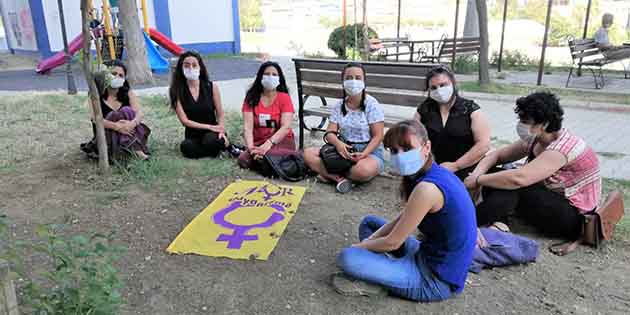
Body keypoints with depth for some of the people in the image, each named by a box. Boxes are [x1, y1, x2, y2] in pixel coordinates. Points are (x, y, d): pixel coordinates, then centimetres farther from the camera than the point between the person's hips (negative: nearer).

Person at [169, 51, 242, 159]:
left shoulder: (212, 87, 0)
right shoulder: (177, 91, -3)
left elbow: (220, 114, 2)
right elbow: (184, 120, -7)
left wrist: (221, 130, -18)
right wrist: (209, 127, -15)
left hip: (212, 132, -1)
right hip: (193, 135, 1)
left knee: (211, 140, -37)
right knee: (187, 148, -33)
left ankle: (227, 146, -4)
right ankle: (222, 145, -11)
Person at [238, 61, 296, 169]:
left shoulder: (284, 97, -3)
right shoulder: (251, 98, 3)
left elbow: (286, 127, -14)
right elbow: (247, 127, -7)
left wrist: (268, 144, -29)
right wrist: (251, 146, -27)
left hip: (282, 140, -2)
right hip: (259, 142, 3)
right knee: (243, 160, -26)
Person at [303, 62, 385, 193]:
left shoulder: (372, 105, -8)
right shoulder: (339, 106, 5)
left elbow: (378, 136, -11)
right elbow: (330, 133, -1)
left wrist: (363, 154, -28)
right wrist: (338, 143, -25)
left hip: (370, 151, -4)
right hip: (344, 150, 5)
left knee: (363, 169, -41)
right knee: (308, 153, -14)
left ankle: (329, 174, -14)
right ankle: (340, 178, -27)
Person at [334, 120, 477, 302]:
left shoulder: (427, 188, -27)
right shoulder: (436, 173, 3)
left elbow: (392, 242, -18)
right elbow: (401, 220, 11)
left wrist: (359, 246, -1)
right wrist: (368, 241, 0)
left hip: (436, 280, -10)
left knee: (347, 258, -25)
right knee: (368, 222, 20)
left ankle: (371, 283, 2)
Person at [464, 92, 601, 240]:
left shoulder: (560, 149, -27)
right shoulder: (534, 140, -2)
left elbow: (518, 179, -40)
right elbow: (497, 155, 3)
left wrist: (478, 180, -30)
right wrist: (477, 173, -17)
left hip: (573, 216, -8)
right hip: (552, 199, 8)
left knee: (511, 186, -29)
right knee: (495, 177, -7)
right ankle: (498, 222, -25)